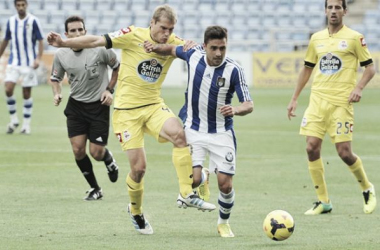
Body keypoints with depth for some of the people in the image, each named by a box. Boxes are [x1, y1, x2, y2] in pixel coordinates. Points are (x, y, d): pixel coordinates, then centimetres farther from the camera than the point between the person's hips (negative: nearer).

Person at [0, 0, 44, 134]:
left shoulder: (33, 21, -6)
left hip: (29, 63, -3)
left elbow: (40, 41, -4)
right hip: (13, 62, 3)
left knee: (27, 93, 1)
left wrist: (38, 58, -15)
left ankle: (26, 124, 11)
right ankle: (13, 120, 4)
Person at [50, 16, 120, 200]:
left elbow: (117, 67, 2)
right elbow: (55, 78, 12)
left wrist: (109, 90, -6)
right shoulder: (61, 55, -5)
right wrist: (57, 94, -7)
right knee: (78, 150, -6)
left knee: (96, 153, -5)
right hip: (75, 106, 3)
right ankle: (94, 189, 14)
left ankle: (108, 159, 35)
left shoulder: (100, 49, -15)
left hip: (99, 106, -3)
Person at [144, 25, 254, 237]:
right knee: (193, 180, -13)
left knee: (225, 184, -6)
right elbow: (172, 49, 12)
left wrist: (235, 110, -39)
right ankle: (203, 178, 27)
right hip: (193, 130, 1)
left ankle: (224, 223, 24)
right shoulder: (193, 55, -10)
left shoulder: (234, 70, -19)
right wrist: (155, 48, -7)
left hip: (222, 133, -1)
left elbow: (249, 105, -18)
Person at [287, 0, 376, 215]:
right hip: (318, 99, 5)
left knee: (344, 152, -9)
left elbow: (370, 67, 1)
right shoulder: (316, 39, 12)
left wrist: (359, 88, -16)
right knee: (312, 147, -6)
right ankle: (323, 201, 4)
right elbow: (307, 69, 21)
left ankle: (367, 189, 18)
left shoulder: (354, 38, -2)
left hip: (341, 102, -5)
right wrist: (295, 98, 18)